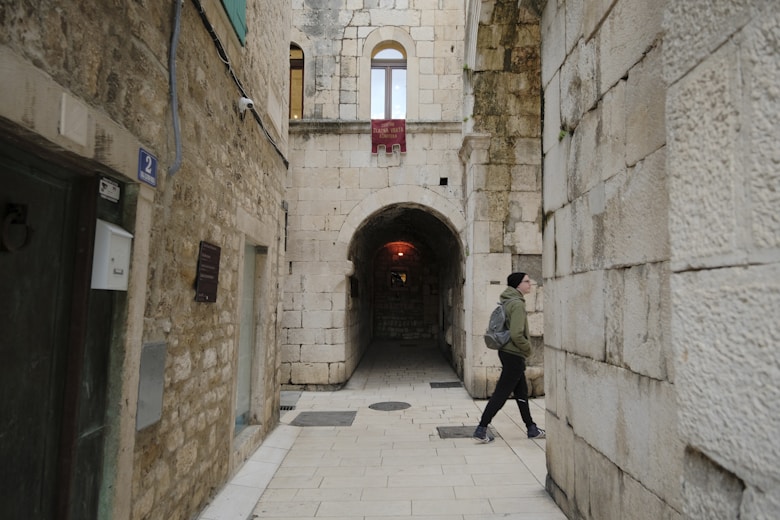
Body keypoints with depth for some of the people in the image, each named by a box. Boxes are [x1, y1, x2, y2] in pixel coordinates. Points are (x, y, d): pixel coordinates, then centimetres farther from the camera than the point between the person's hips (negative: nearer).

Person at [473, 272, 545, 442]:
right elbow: (517, 334, -26)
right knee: (501, 393, -2)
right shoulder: (517, 303, -19)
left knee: (522, 392, 18)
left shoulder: (508, 302, 10)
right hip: (514, 355, -10)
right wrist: (528, 348, -10)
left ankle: (532, 428, 30)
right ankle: (481, 429, 5)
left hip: (507, 352, 10)